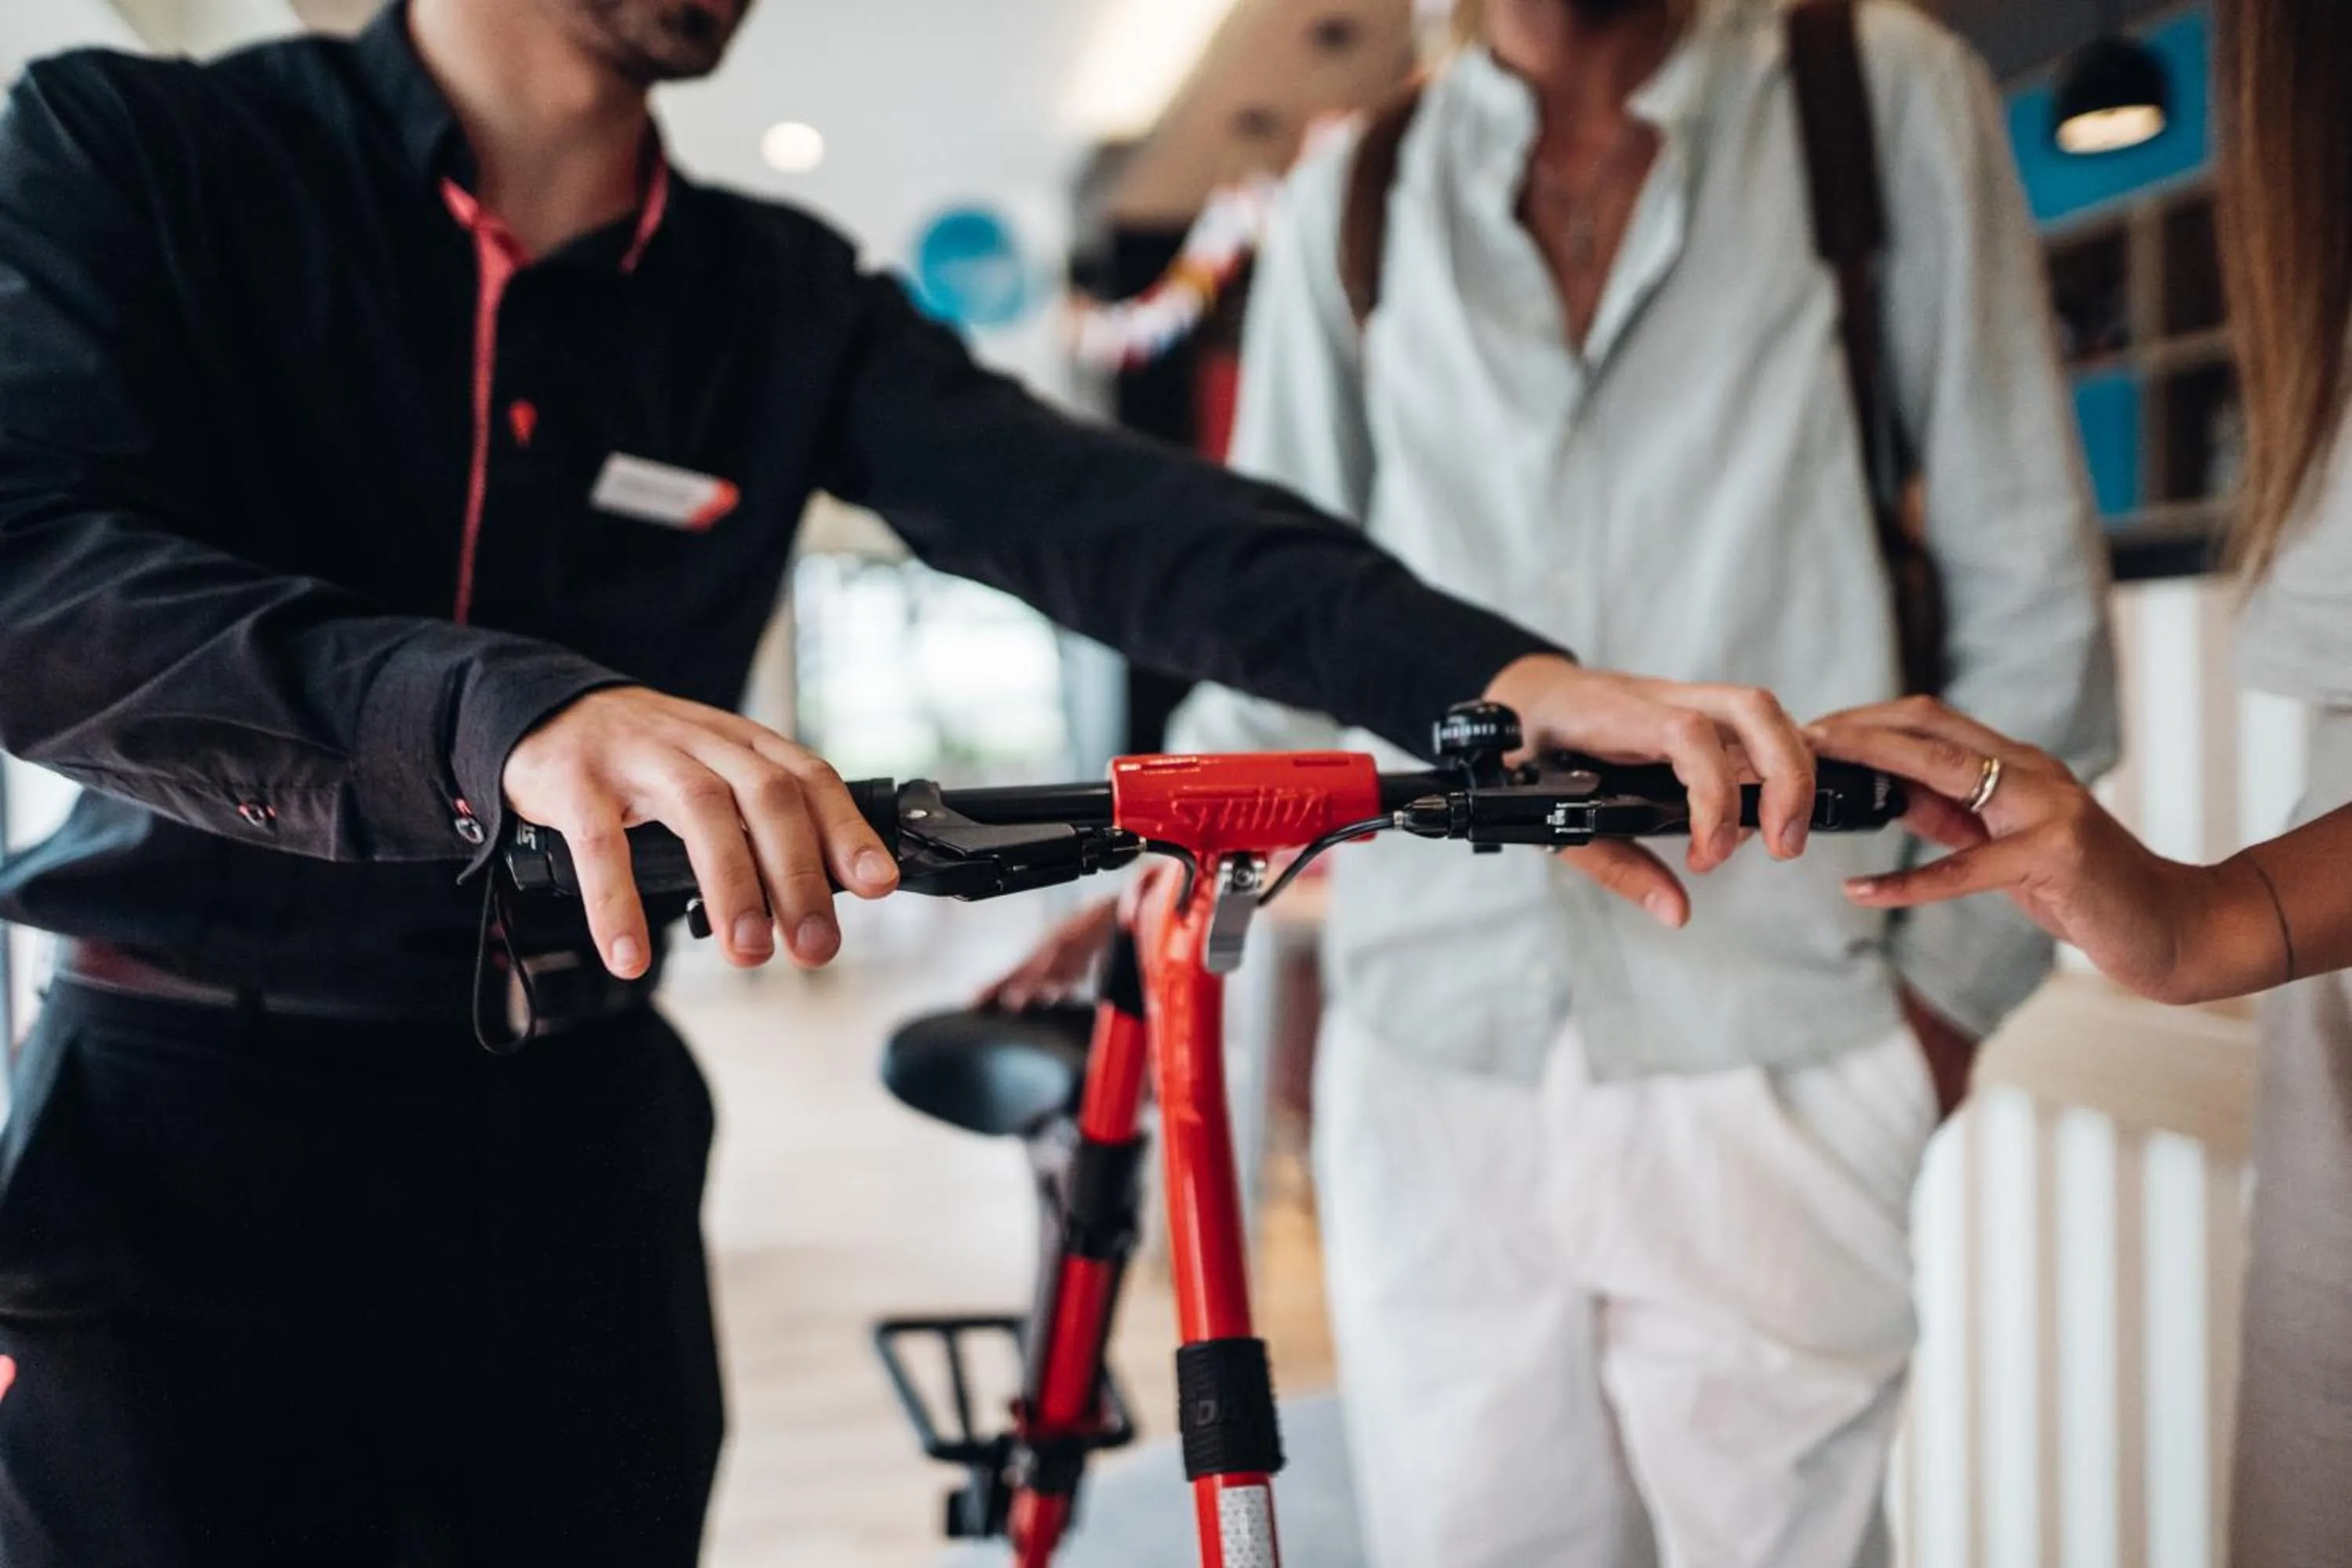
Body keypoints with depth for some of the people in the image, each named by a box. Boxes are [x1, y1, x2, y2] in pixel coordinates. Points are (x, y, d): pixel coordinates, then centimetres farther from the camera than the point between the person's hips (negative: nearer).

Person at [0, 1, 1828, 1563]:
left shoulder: (781, 301, 2)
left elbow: (1091, 507, -13)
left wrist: (1508, 681, -29)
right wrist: (511, 713, -43)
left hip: (581, 1137, 3)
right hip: (188, 1134, -2)